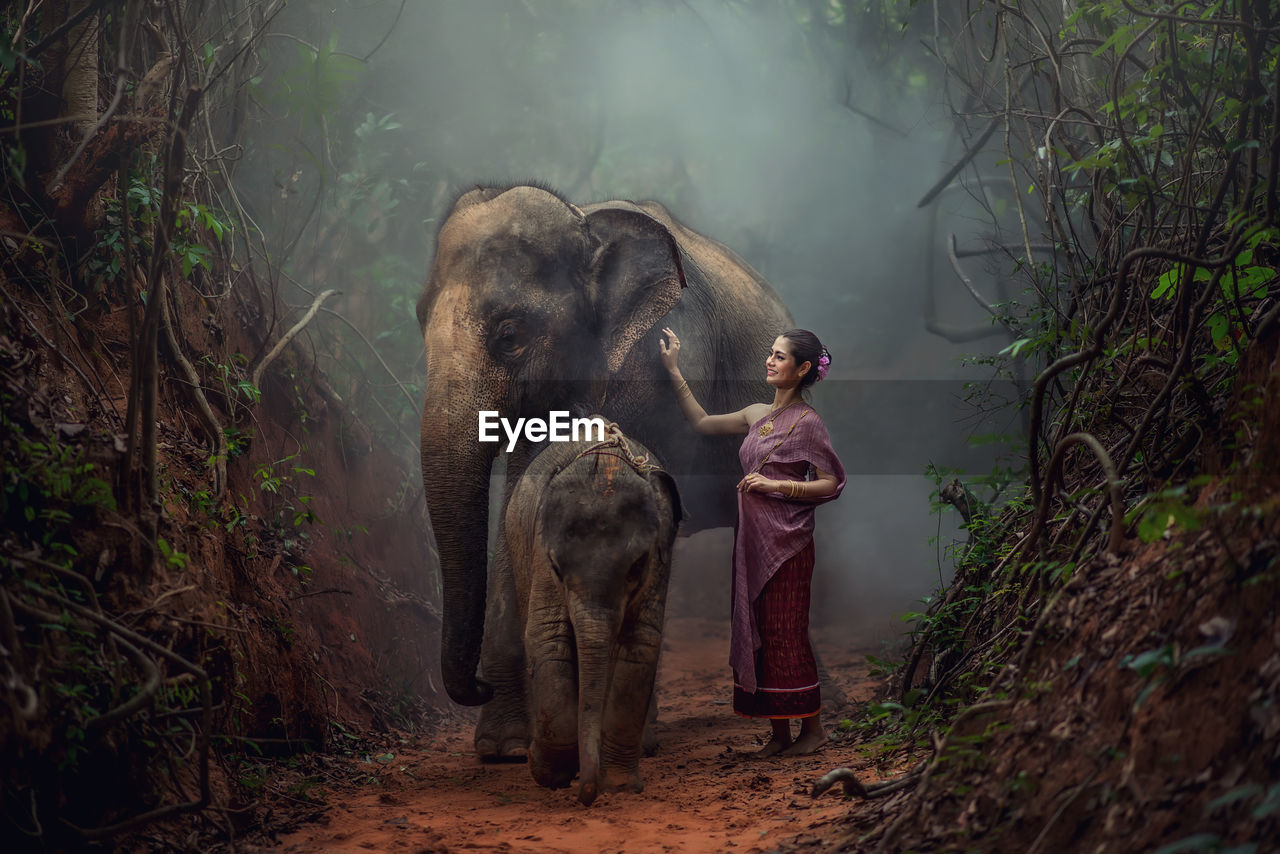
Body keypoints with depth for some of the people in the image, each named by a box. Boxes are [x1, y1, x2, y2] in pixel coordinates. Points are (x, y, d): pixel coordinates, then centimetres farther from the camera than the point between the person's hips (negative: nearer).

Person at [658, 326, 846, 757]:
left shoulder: (807, 422, -8)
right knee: (757, 633, 6)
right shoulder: (758, 414, 13)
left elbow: (831, 483, -10)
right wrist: (674, 371, 17)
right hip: (753, 540, 7)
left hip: (786, 543, -7)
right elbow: (702, 422, 21)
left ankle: (812, 726, 7)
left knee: (785, 635, -5)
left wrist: (775, 485, -16)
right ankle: (779, 733, 11)